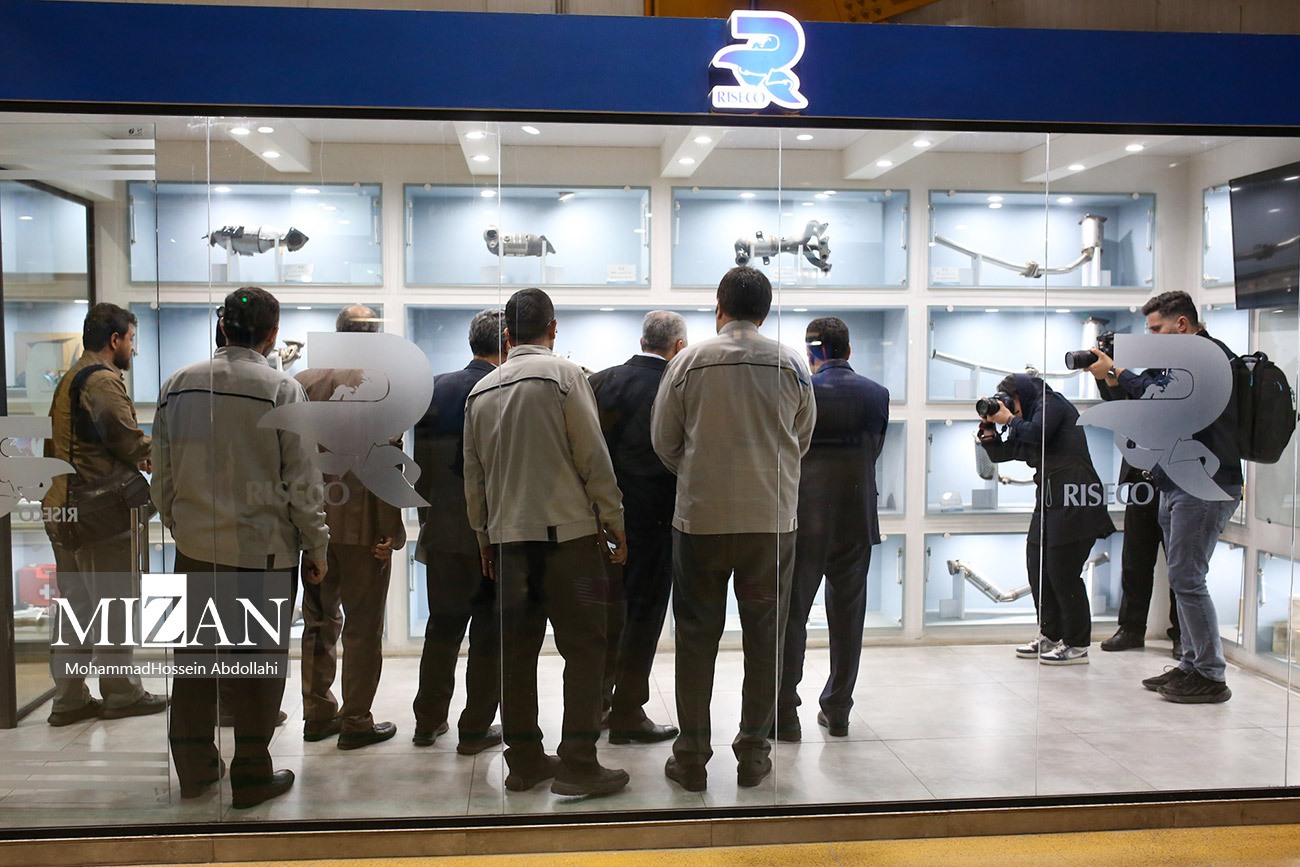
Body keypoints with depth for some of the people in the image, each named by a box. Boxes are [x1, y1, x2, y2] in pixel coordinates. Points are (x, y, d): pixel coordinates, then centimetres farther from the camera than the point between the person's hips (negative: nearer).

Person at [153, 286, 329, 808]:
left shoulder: (179, 384, 2)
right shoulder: (282, 390, -11)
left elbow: (162, 473, 8)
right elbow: (302, 481, -10)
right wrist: (316, 548, -1)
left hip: (195, 547, 5)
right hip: (265, 549, -4)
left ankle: (194, 769, 27)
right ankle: (252, 775, 15)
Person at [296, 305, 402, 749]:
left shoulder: (302, 382, 2)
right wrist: (391, 529, -11)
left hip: (313, 523, 5)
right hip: (361, 526, -5)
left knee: (319, 623, 17)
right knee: (362, 628, 6)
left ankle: (318, 715, 25)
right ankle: (356, 722, 12)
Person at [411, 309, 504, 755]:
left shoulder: (436, 389, 1)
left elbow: (421, 463, 6)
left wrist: (427, 517, 15)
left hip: (444, 531, 4)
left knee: (442, 626, 16)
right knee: (489, 632, 8)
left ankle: (428, 721, 25)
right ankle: (476, 729, 14)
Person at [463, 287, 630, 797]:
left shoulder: (481, 391, 10)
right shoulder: (564, 375, -6)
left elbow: (474, 473, 15)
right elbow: (593, 456, -8)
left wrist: (484, 534, 25)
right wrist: (613, 520, 0)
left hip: (507, 535, 5)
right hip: (567, 530, -5)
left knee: (518, 648, 10)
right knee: (583, 645, 0)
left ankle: (524, 760, 16)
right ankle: (577, 763, -2)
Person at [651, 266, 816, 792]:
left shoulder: (690, 361, -4)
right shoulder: (791, 365, 0)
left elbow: (663, 441, 3)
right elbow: (802, 441, 11)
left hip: (701, 517, -1)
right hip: (772, 518, 1)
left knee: (696, 636, 8)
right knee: (764, 635, 11)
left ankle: (691, 759, 13)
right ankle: (753, 754, 17)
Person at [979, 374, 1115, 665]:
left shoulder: (1051, 403, -2)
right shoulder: (1024, 421, 22)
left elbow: (1036, 434, -20)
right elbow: (1000, 454, 23)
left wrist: (1008, 419, -4)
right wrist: (989, 429, 7)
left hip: (1074, 501, -10)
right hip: (1050, 499, 10)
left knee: (1063, 571, -8)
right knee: (1038, 567, 9)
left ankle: (1077, 646, -1)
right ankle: (1050, 636, 19)